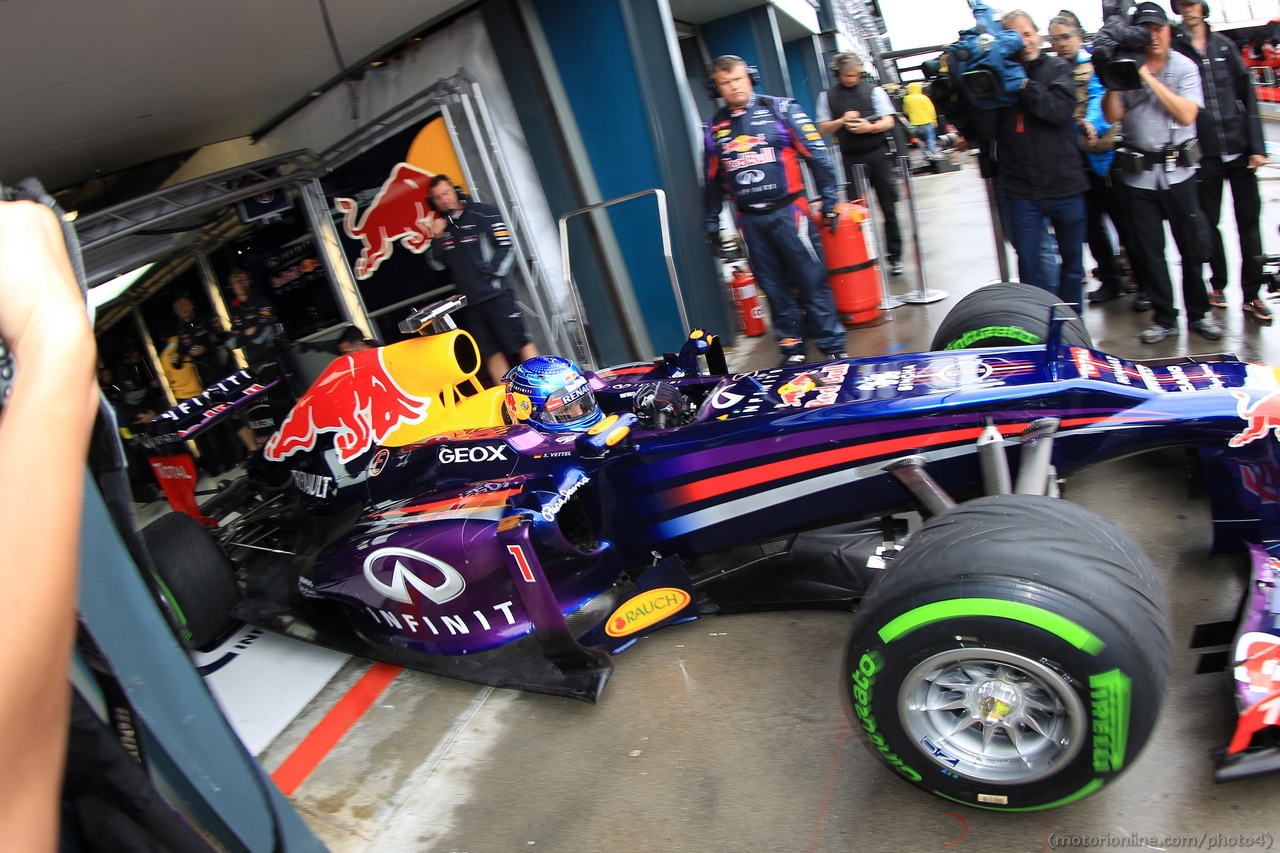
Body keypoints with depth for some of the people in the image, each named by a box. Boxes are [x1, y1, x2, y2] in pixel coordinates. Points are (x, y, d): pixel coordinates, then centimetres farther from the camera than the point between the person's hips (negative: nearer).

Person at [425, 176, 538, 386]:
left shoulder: (484, 214, -2)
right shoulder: (441, 226, 14)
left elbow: (506, 248, -6)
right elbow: (437, 264, 15)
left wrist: (491, 275, -12)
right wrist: (437, 239, -1)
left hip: (496, 295, -5)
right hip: (469, 302, 5)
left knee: (521, 343, -7)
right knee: (491, 354, 7)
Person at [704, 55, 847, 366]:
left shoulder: (780, 110, 1)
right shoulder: (713, 128, 10)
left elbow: (816, 154, 0)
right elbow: (712, 180, 18)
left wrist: (828, 197, -2)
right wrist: (712, 222, 17)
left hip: (789, 211, -3)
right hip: (750, 221, 3)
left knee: (813, 282, -1)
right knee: (774, 288, 8)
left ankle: (833, 347, 8)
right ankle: (793, 347, 20)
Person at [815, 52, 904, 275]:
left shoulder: (873, 90, 3)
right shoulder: (827, 96, 5)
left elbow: (888, 122, 0)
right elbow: (823, 129, 4)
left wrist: (870, 127, -19)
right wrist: (842, 121, -13)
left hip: (878, 154, 0)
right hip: (851, 159, 0)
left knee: (888, 207, 4)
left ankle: (894, 256, 12)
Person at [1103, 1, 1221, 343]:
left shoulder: (1184, 67, 0)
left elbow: (1186, 115, -13)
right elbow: (1112, 115, -4)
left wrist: (1149, 78, -15)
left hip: (1178, 170, 0)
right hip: (1138, 173, 1)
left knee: (1191, 245, 6)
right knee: (1149, 249, 5)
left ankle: (1198, 313, 20)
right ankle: (1163, 317, 16)